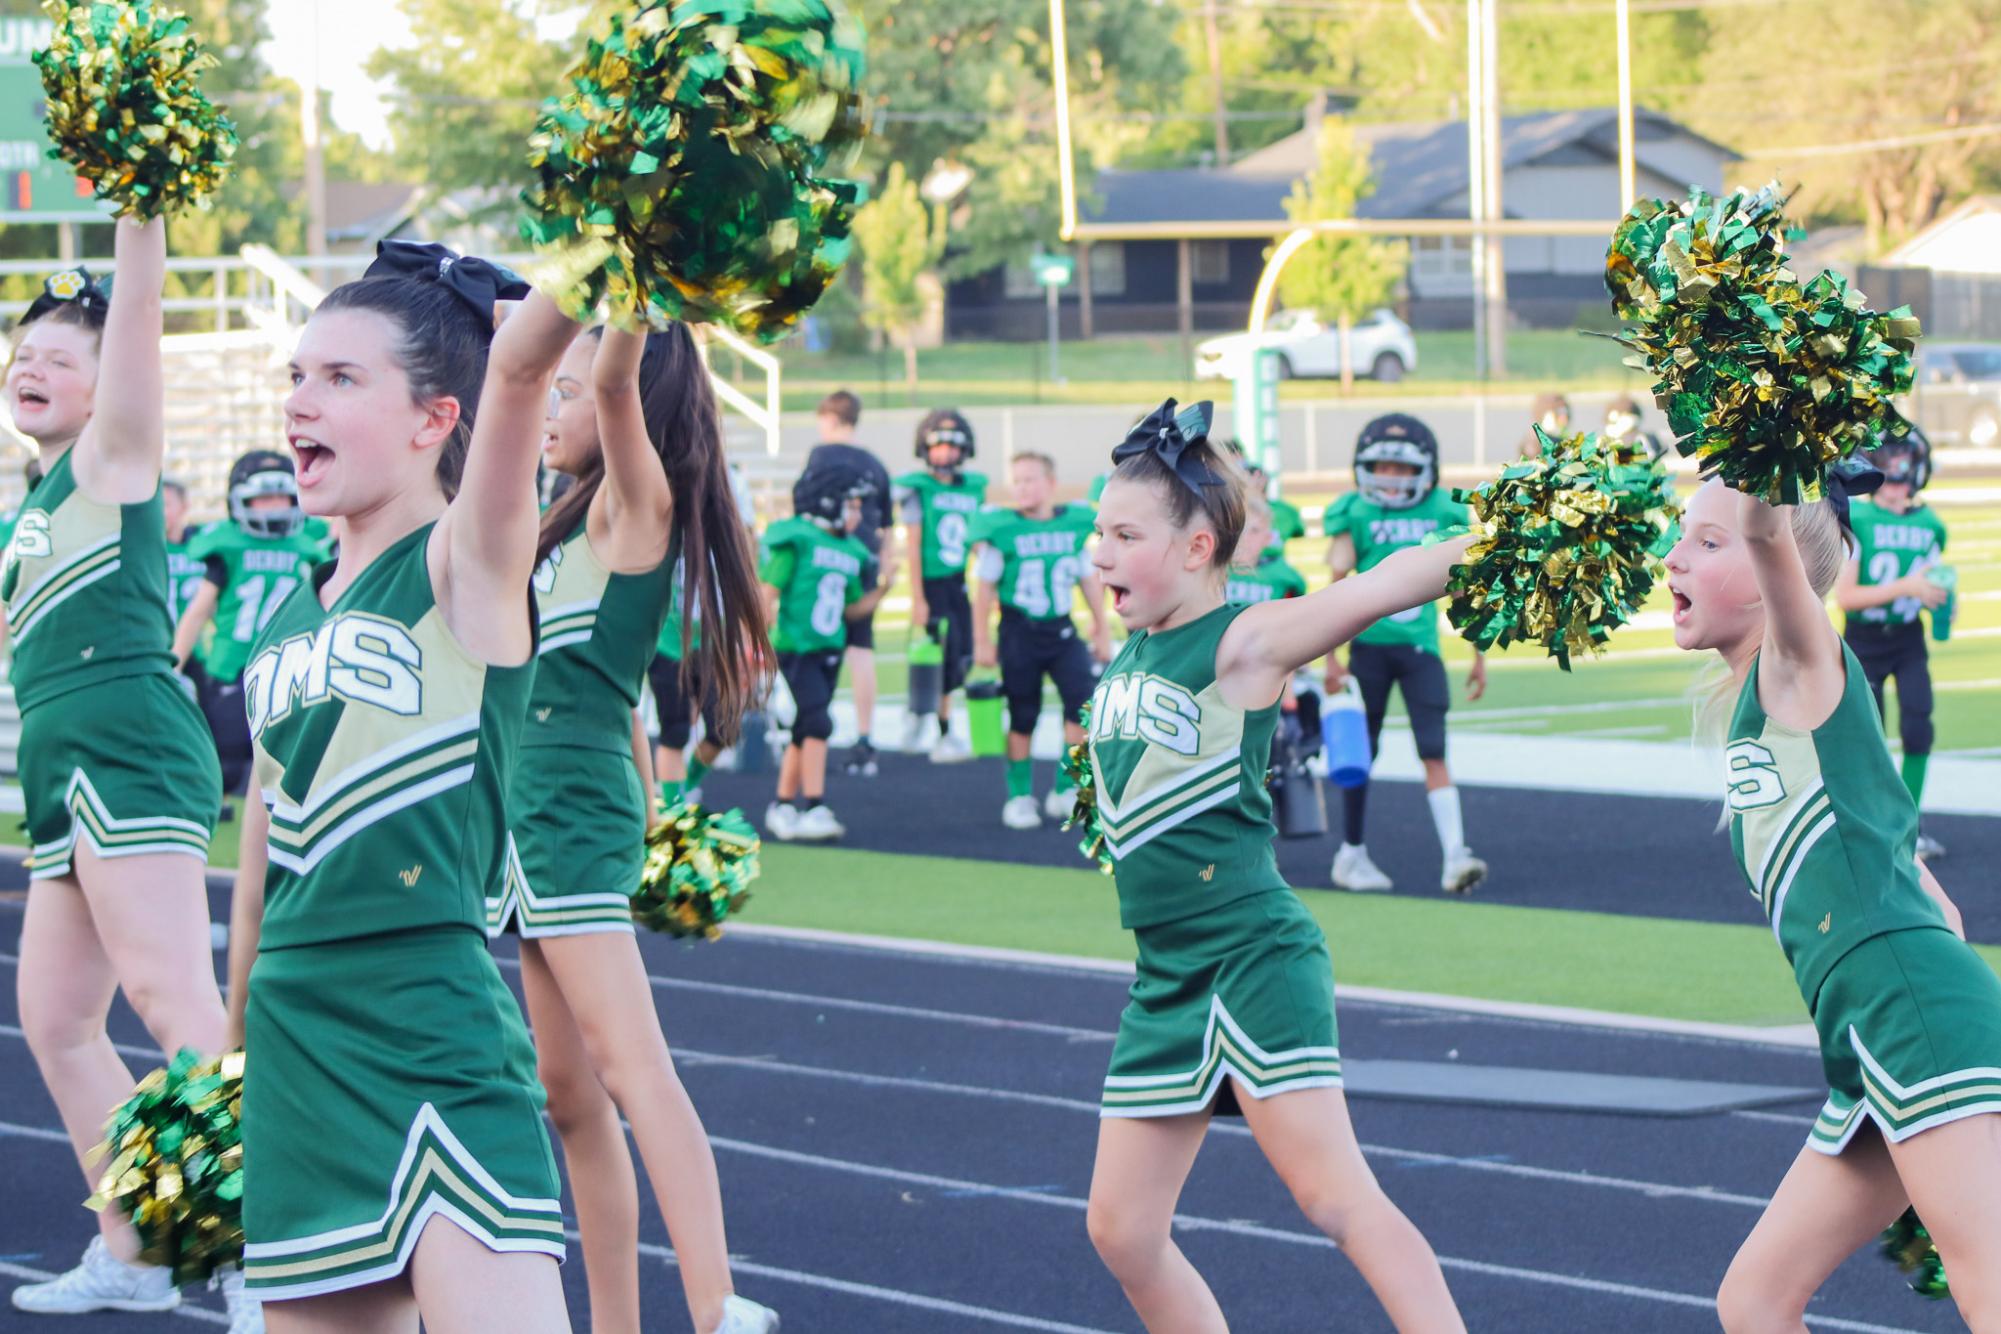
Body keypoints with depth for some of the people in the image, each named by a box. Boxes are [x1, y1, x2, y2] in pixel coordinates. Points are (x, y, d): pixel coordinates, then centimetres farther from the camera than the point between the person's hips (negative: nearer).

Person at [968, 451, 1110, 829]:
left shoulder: (1075, 527, 2)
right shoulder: (1002, 532, -8)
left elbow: (1089, 582, 13)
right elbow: (985, 588, -2)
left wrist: (1102, 630, 16)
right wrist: (982, 641, -2)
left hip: (1062, 629, 2)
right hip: (1020, 631, -2)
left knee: (1083, 701, -11)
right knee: (1022, 718, 5)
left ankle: (1066, 789, 2)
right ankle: (1020, 795, 19)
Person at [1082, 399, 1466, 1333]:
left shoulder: (1243, 643, -11)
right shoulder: (1125, 657, 10)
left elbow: (1385, 586, -23)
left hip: (1256, 959, -8)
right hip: (1166, 977, 8)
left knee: (1333, 1196, -13)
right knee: (1121, 1230, 8)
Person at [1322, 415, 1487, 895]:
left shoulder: (1443, 513, 3)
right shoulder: (1355, 515, -4)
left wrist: (1479, 655, 11)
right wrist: (1332, 658, -8)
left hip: (1421, 646, 1)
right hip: (1369, 644, -1)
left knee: (1434, 754, -7)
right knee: (1361, 752, 7)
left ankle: (1455, 856, -13)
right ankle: (1351, 854, 19)